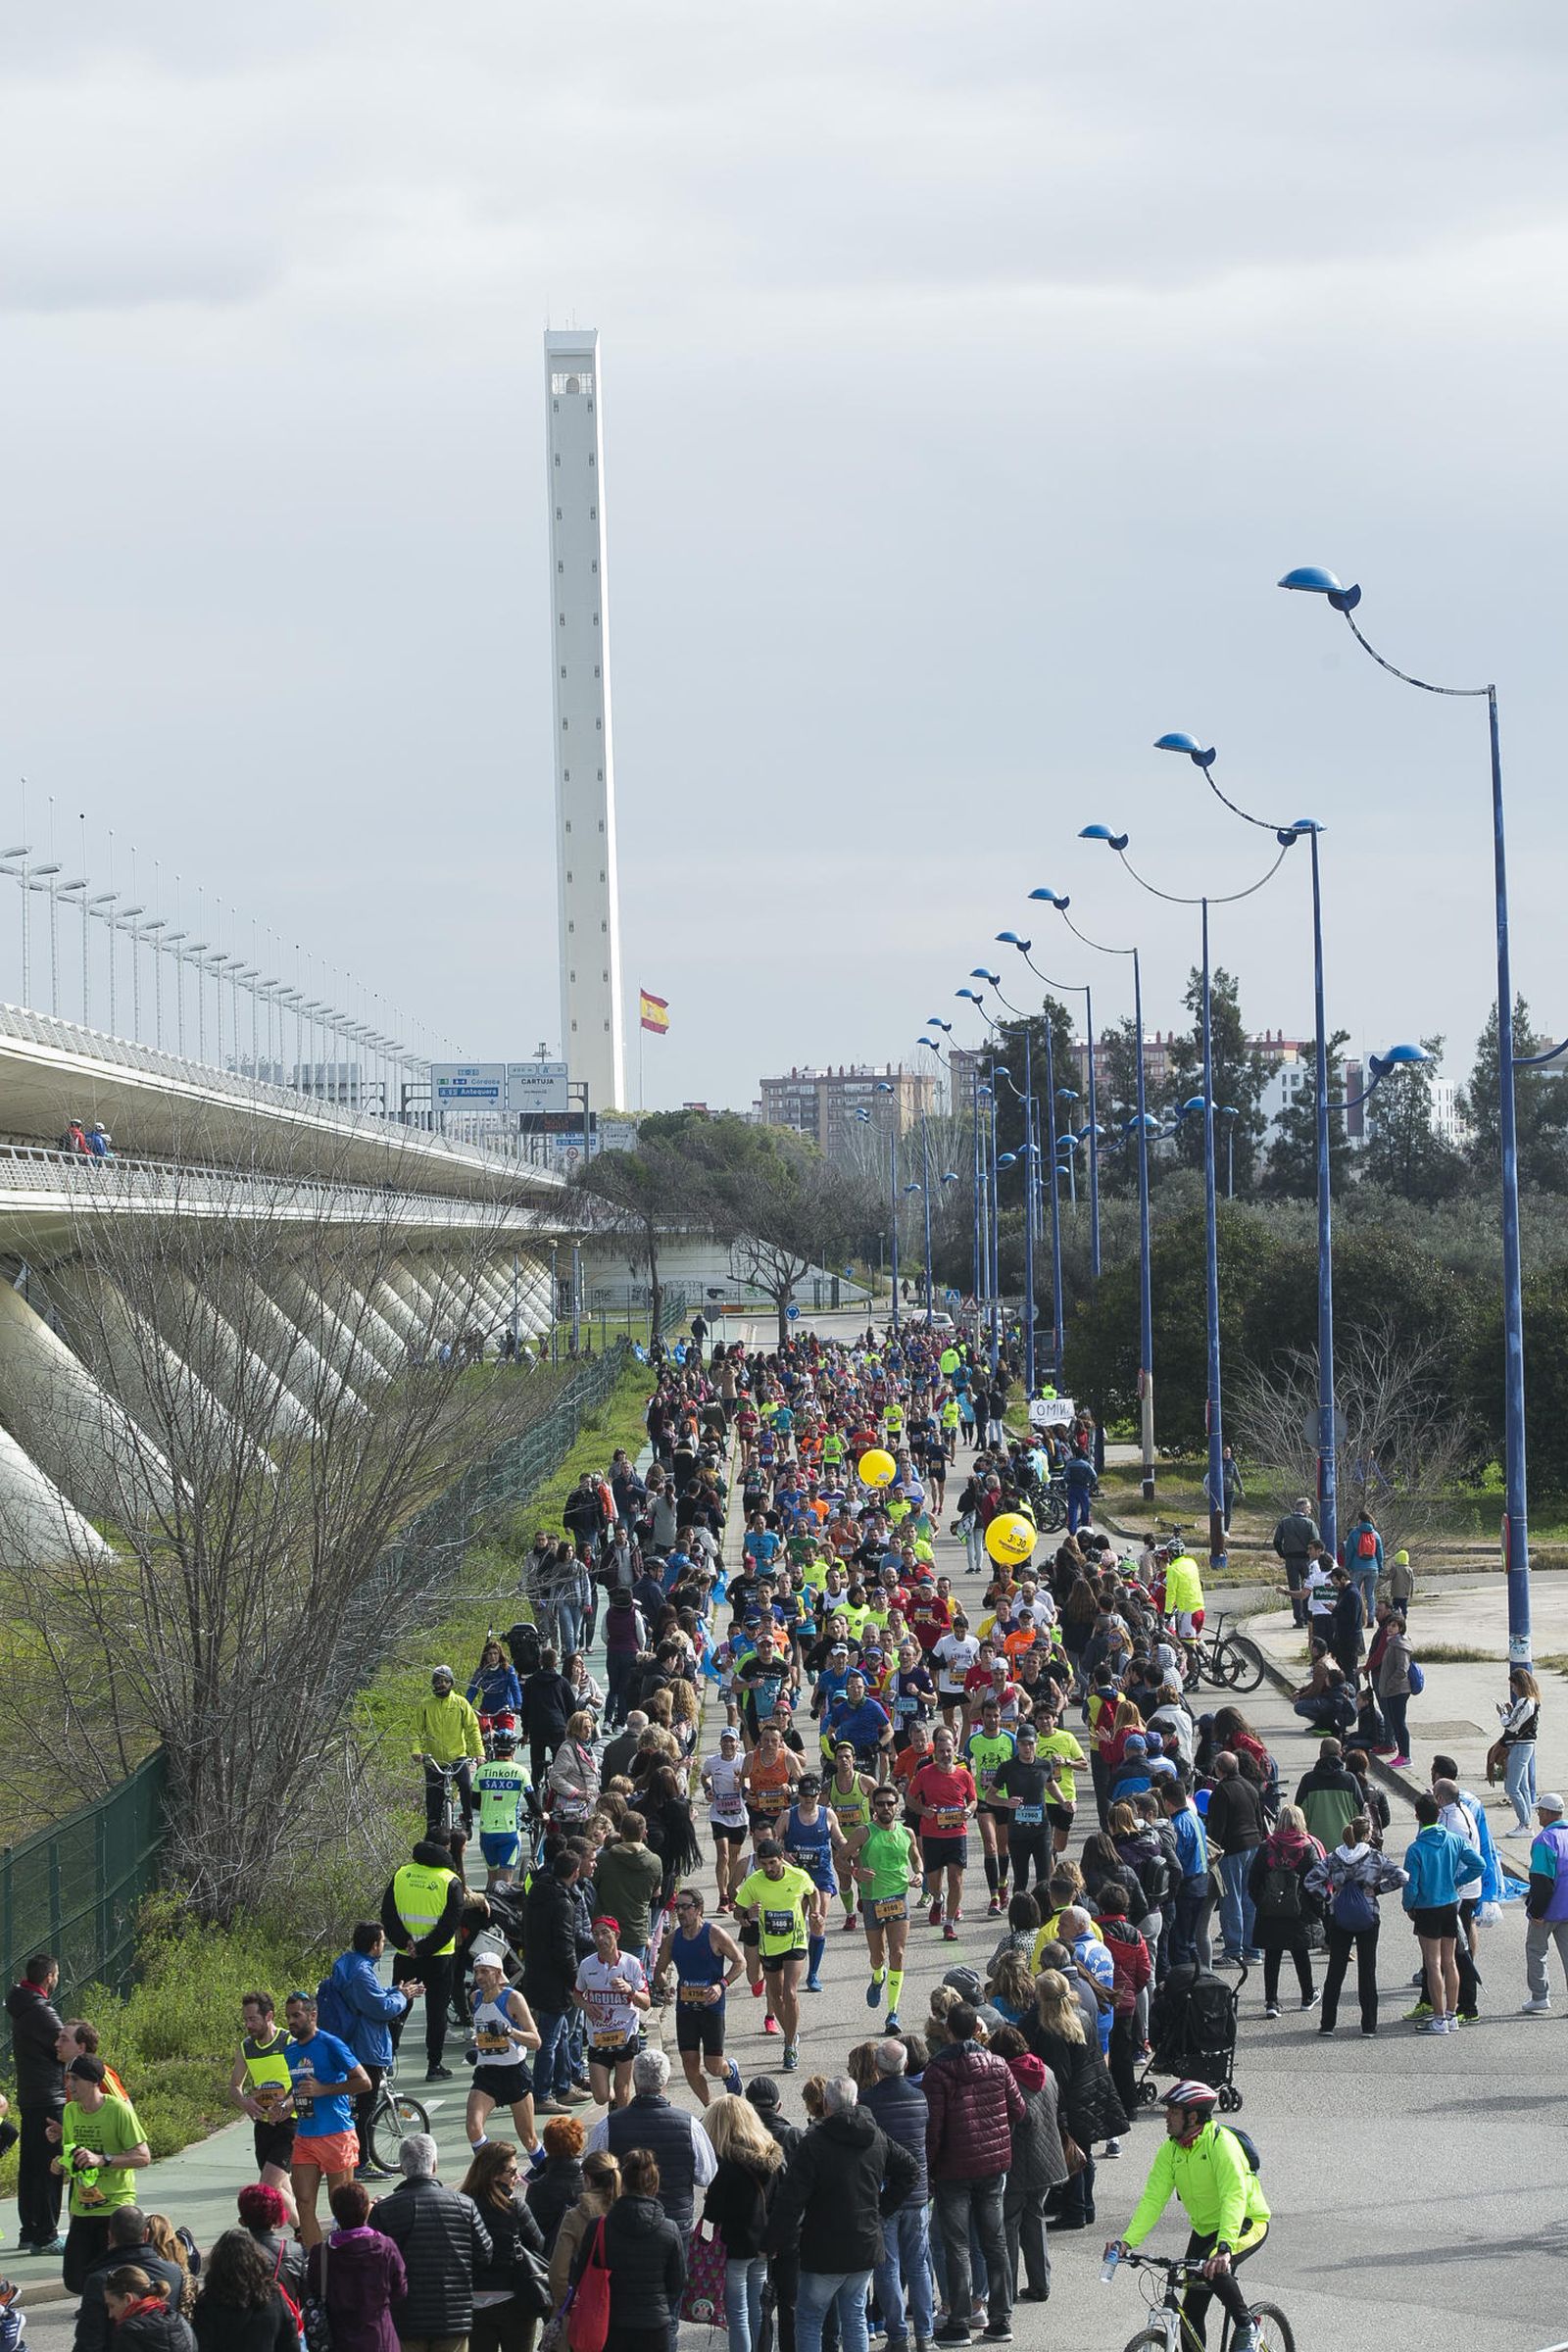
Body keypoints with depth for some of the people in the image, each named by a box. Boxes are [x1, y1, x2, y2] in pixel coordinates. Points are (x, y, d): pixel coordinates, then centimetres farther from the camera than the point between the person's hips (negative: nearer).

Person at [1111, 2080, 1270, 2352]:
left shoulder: (1221, 2143, -25)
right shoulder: (1170, 2150, -6)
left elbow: (1234, 2197, -35)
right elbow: (1153, 2199, -10)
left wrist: (1224, 2247, -48)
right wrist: (1127, 2241, -24)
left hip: (1247, 2224, -7)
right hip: (1204, 2228, 7)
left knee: (1214, 2267, -35)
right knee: (1191, 2313, 3)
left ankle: (1246, 2329, -13)